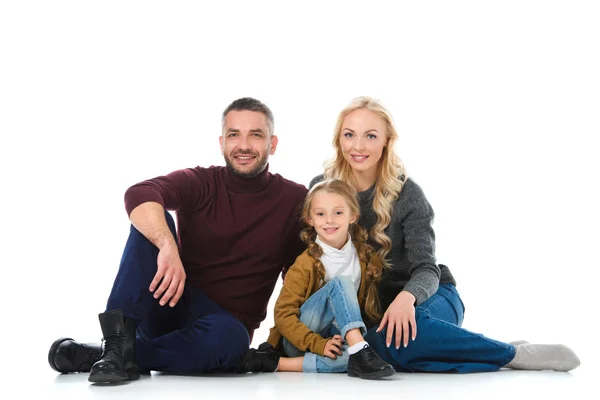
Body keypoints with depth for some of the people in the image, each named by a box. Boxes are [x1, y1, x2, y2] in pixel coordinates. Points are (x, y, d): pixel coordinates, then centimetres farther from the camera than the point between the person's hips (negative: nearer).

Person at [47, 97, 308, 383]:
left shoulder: (294, 200, -1)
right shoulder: (200, 183, -3)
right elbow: (138, 195, -25)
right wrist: (168, 246, -44)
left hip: (221, 323, 0)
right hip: (170, 305, 0)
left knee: (229, 337, -38)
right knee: (151, 223, -23)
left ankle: (94, 357, -22)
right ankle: (119, 345, -31)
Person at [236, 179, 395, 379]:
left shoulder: (368, 259, 2)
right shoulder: (305, 264, -9)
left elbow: (371, 306, 12)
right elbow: (284, 314, -13)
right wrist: (319, 344, -25)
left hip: (337, 338, 3)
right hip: (300, 341, -3)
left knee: (353, 358, -37)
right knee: (340, 283, -27)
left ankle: (278, 363, -28)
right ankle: (361, 352, -37)